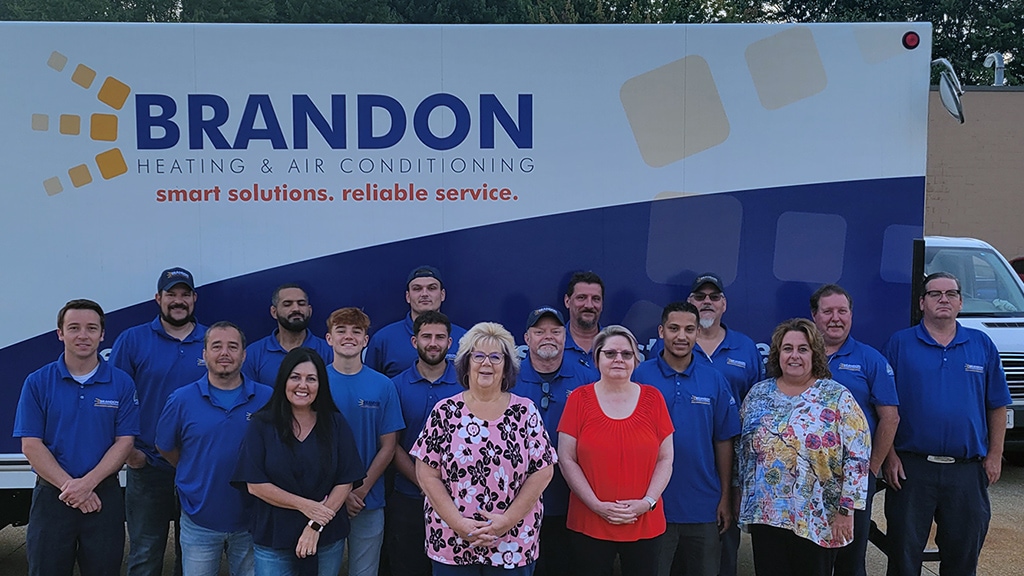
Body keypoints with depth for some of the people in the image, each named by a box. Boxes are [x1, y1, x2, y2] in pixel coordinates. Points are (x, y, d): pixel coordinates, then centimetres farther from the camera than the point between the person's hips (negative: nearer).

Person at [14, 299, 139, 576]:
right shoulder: (37, 382, -1)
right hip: (51, 496, 0)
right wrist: (69, 486, -14)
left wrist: (87, 483, -15)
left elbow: (124, 442, -3)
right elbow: (31, 445, -5)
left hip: (104, 495, 0)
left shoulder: (121, 383, 0)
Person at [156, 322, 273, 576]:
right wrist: (198, 473, 7)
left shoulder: (268, 398, -6)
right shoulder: (182, 400, -5)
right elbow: (165, 448, 8)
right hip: (199, 523, 0)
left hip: (251, 522, 0)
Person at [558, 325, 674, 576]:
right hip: (589, 525, -1)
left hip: (645, 524, 1)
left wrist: (648, 502, -8)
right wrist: (597, 505, -10)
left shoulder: (652, 398, 4)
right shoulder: (579, 398, -1)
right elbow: (566, 460, -2)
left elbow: (665, 459, 5)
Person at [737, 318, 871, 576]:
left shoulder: (837, 397, -5)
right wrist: (743, 500, 12)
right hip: (766, 517, 3)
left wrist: (846, 511, -12)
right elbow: (744, 451, 13)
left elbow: (858, 456, -9)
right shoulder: (758, 395, 6)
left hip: (817, 523, -3)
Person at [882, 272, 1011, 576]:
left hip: (968, 470, 2)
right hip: (910, 468, -2)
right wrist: (890, 455, -7)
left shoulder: (982, 345, 7)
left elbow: (997, 406, 9)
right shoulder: (899, 344, 0)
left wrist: (994, 456, 3)